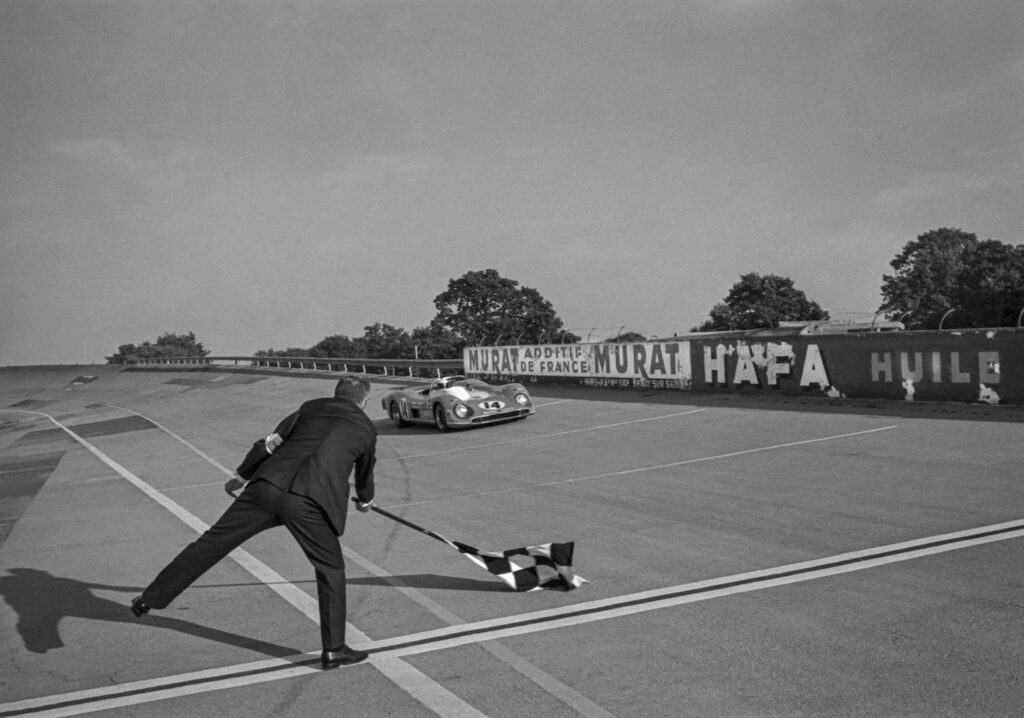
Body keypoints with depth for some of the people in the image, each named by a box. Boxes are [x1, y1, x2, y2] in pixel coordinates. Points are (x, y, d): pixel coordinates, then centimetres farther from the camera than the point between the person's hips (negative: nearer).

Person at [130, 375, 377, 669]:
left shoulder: (311, 407, 24)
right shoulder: (366, 428, 21)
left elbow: (269, 444, 22)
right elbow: (365, 474, 37)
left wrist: (241, 476, 34)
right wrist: (365, 500, 58)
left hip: (269, 485, 3)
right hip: (311, 502, -3)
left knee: (212, 542, 12)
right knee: (331, 570, 14)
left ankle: (151, 598, 21)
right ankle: (333, 650, 16)